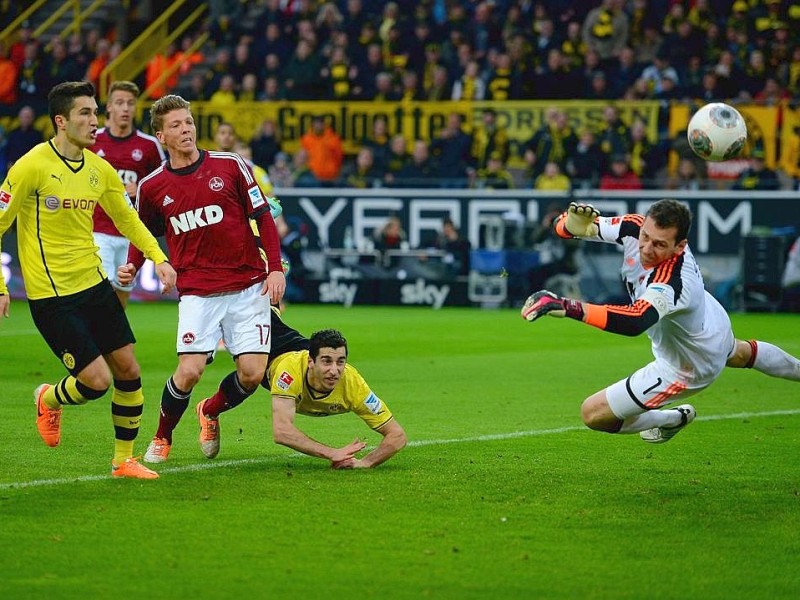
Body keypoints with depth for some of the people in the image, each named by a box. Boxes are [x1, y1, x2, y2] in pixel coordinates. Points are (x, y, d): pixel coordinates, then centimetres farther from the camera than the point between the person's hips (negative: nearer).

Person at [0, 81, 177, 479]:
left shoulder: (98, 169, 4)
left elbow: (127, 219, 19)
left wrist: (158, 258, 5)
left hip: (93, 283, 7)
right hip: (50, 296, -6)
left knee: (127, 369, 5)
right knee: (97, 379, -10)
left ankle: (123, 460, 20)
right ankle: (49, 400, 24)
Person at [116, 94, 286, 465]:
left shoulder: (231, 166, 0)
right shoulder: (152, 187, 3)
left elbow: (263, 216, 3)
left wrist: (275, 268, -6)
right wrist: (131, 268, -2)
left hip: (248, 286, 0)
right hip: (196, 292, 0)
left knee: (252, 372, -8)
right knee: (189, 371, -16)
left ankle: (211, 412, 25)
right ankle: (161, 438, 11)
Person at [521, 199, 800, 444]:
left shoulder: (672, 284, -49)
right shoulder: (633, 228, -28)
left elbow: (635, 321, -67)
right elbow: (566, 227, -20)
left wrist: (568, 307, -77)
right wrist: (574, 222, -45)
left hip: (691, 366, -8)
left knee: (594, 414, -5)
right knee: (739, 354, 41)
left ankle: (673, 420, 22)